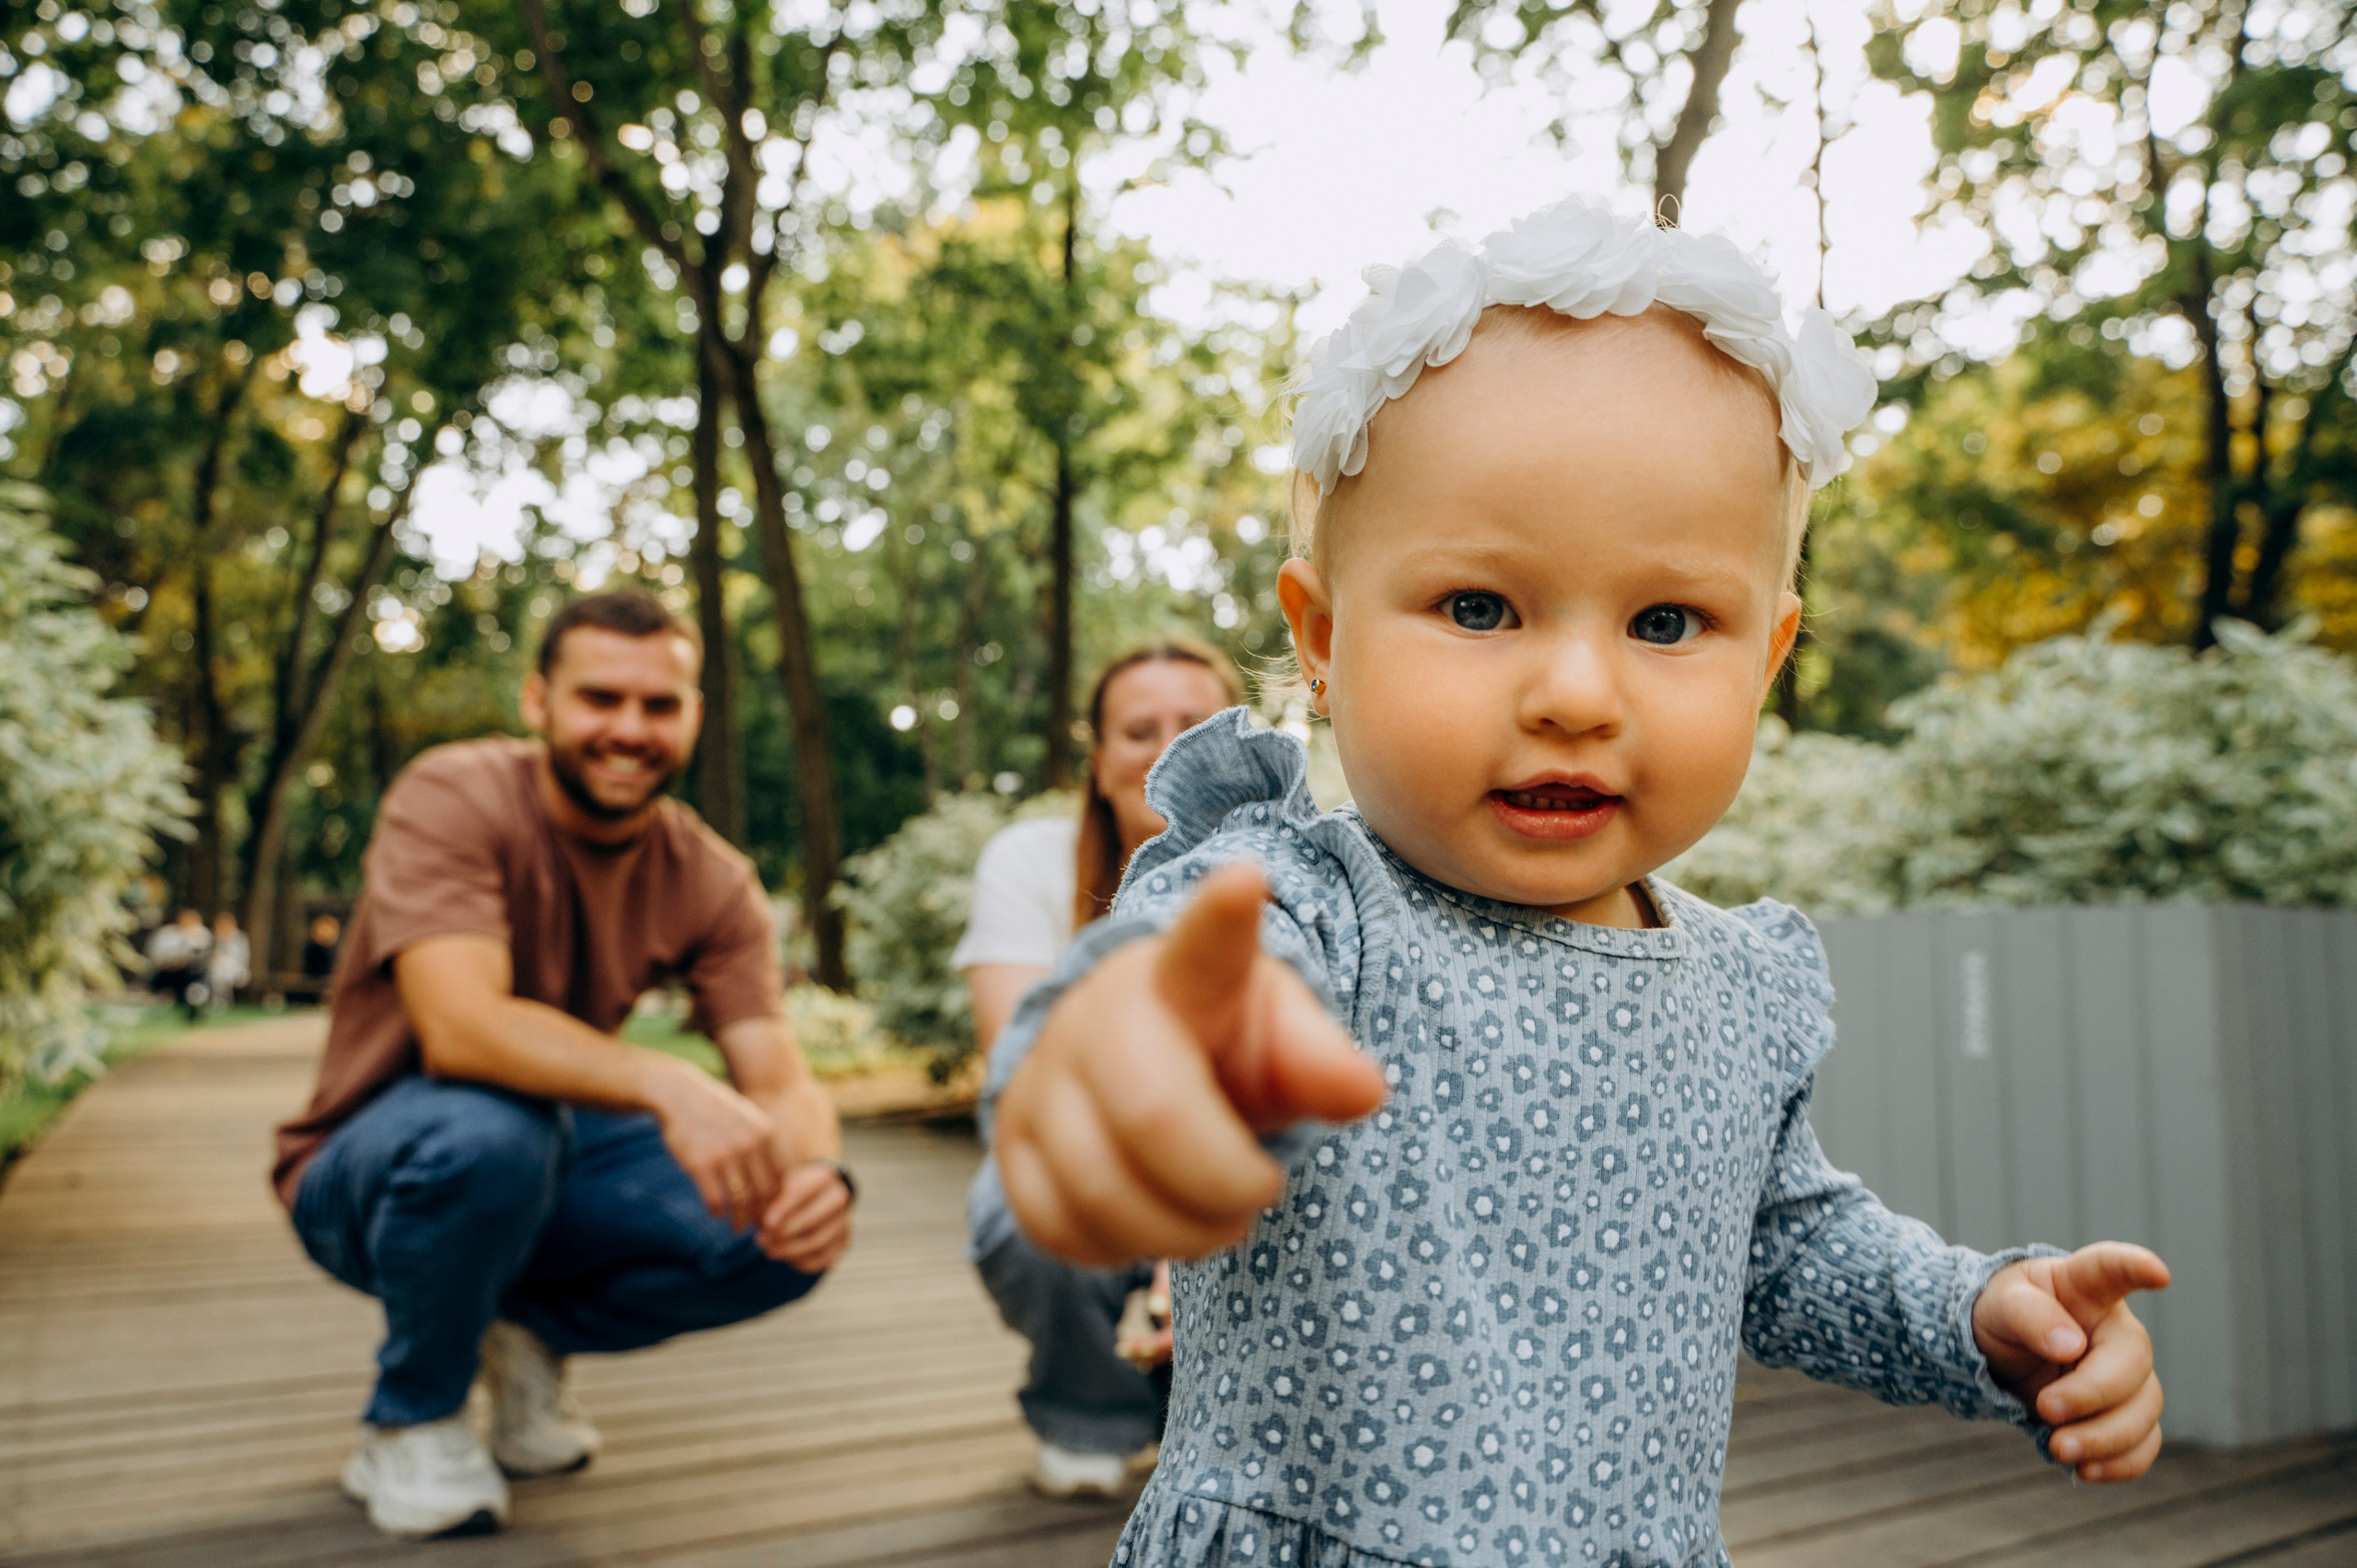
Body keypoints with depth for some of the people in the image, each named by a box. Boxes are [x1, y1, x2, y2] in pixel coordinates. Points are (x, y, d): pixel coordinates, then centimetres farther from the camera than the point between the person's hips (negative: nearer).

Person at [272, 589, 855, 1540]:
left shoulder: (712, 883, -8)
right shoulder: (454, 800, -22)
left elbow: (779, 1080, -16)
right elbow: (460, 1028, -36)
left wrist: (819, 1170, -39)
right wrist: (668, 1087, -51)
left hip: (560, 1157, 4)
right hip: (371, 1176, -4)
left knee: (789, 1231, -19)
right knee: (490, 1128, -39)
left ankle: (531, 1335, 7)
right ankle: (409, 1424, -9)